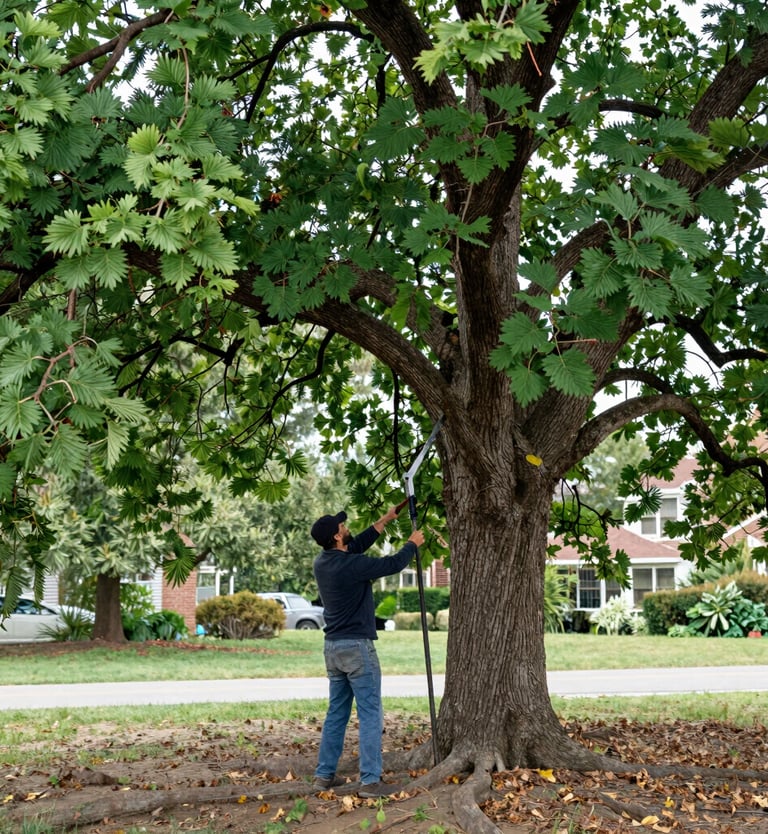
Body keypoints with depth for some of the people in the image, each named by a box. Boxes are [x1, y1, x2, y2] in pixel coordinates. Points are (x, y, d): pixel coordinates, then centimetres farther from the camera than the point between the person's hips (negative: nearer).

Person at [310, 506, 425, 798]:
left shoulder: (322, 563, 4)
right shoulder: (351, 565, -20)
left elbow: (357, 546, 20)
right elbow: (393, 564, -9)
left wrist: (384, 521, 25)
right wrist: (412, 544, 11)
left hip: (333, 647, 8)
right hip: (357, 647, -8)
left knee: (336, 713, 15)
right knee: (370, 714, -4)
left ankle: (324, 774, 18)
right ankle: (370, 781, -5)